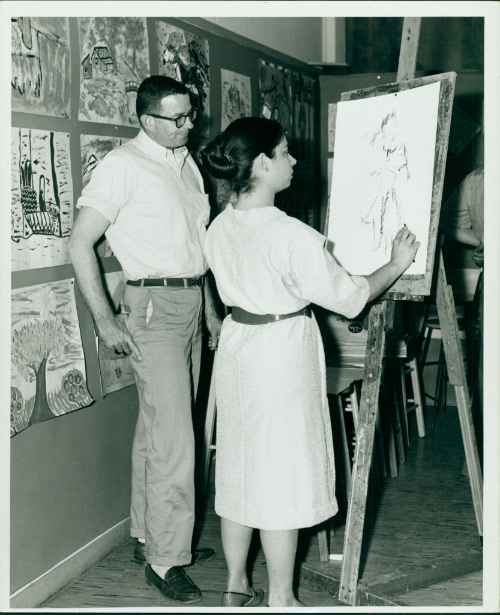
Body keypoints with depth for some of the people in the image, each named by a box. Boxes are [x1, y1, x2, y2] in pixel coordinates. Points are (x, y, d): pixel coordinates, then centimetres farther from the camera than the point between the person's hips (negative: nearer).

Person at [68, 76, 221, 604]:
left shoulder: (187, 164, 14)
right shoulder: (123, 165, -10)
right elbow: (80, 243, -12)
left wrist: (210, 306, 20)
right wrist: (105, 320, -15)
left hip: (190, 300, 8)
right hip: (153, 305, -7)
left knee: (156, 429, 15)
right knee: (173, 441, -9)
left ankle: (148, 536, 26)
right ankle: (164, 561, 2)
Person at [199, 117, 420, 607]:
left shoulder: (219, 228, 0)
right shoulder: (291, 236, -23)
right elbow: (348, 298, -15)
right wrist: (397, 264, 0)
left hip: (235, 345, 7)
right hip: (282, 352, -7)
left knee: (238, 469, 16)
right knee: (281, 474, 5)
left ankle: (236, 587, 29)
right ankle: (280, 599, 18)